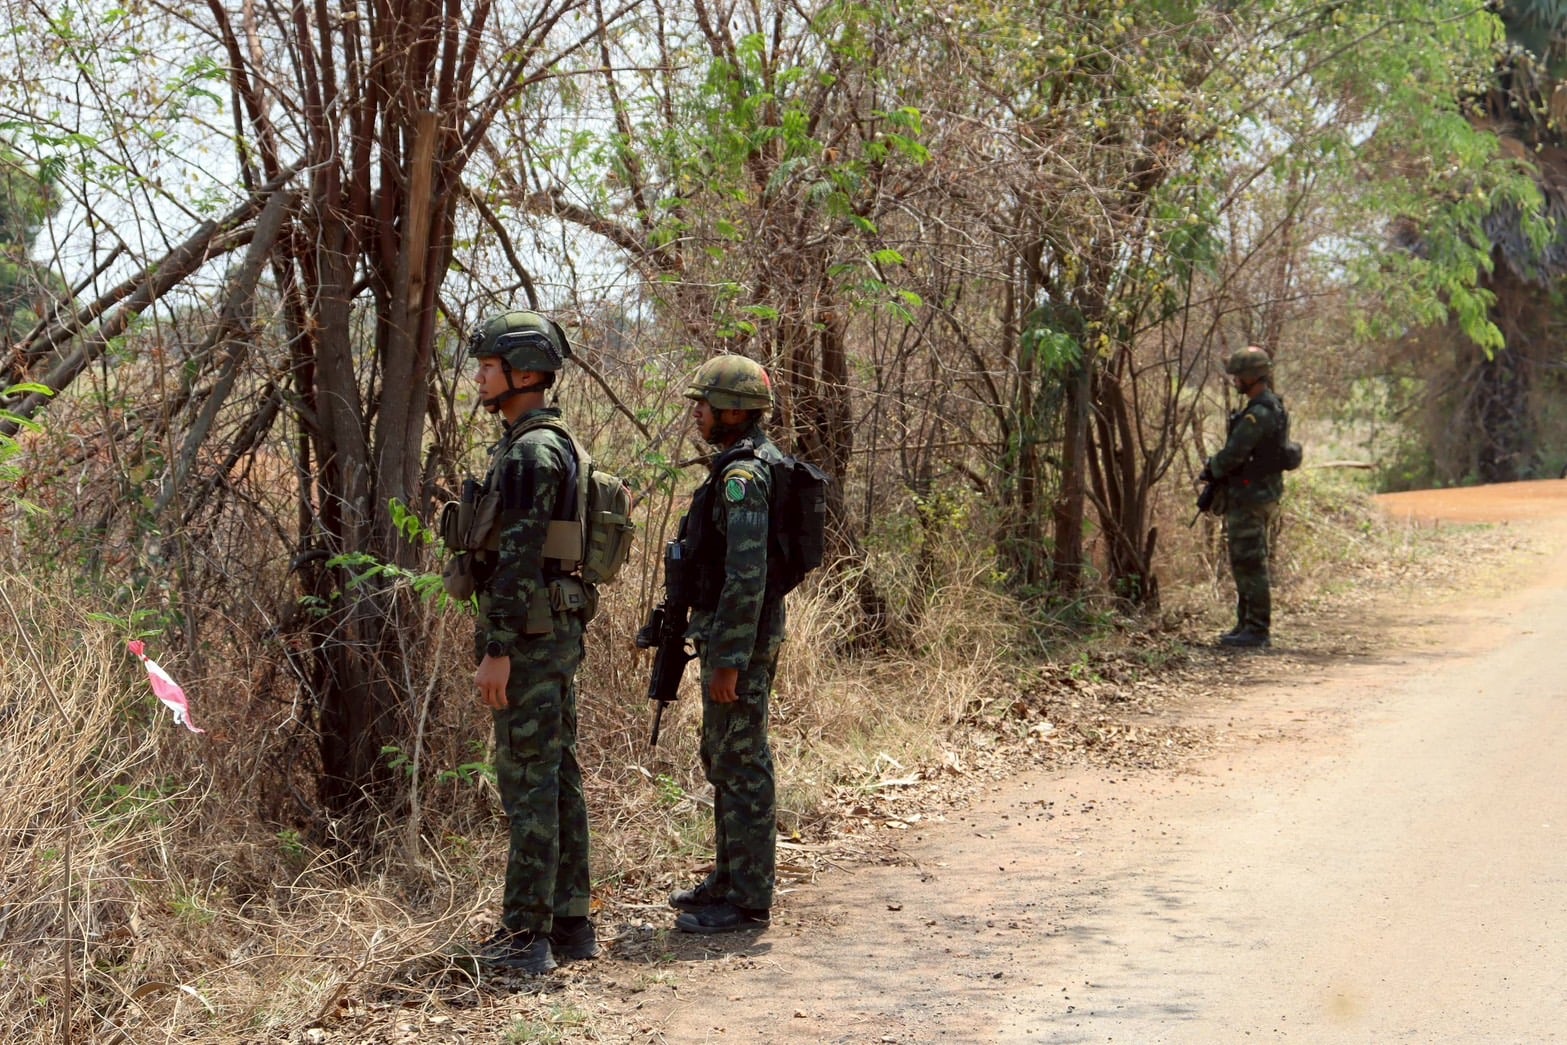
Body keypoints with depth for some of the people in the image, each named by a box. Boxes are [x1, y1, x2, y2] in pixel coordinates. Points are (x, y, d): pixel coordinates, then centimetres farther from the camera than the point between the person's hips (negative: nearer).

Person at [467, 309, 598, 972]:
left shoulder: (528, 451, -16)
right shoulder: (557, 445, 17)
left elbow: (518, 558, -22)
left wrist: (496, 650, -22)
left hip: (530, 634, -10)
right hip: (560, 631, 10)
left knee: (527, 780, -7)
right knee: (558, 776, 12)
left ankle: (526, 935, -5)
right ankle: (570, 922, 17)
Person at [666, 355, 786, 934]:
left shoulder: (741, 476, -19)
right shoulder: (756, 463, 15)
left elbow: (746, 575, -25)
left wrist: (727, 660, -24)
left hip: (739, 640, -11)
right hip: (739, 635, 11)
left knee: (740, 765, -5)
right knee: (725, 760, 18)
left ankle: (747, 900, 0)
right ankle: (730, 880, 27)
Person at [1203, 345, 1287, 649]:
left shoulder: (1258, 413, -19)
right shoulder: (1272, 407, 15)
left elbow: (1233, 454, -22)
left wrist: (1211, 469, -4)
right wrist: (1217, 468, 11)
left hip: (1249, 498, -11)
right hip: (1261, 495, 11)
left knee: (1250, 564, -7)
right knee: (1245, 564, 16)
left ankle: (1257, 630, -5)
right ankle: (1247, 625, 22)